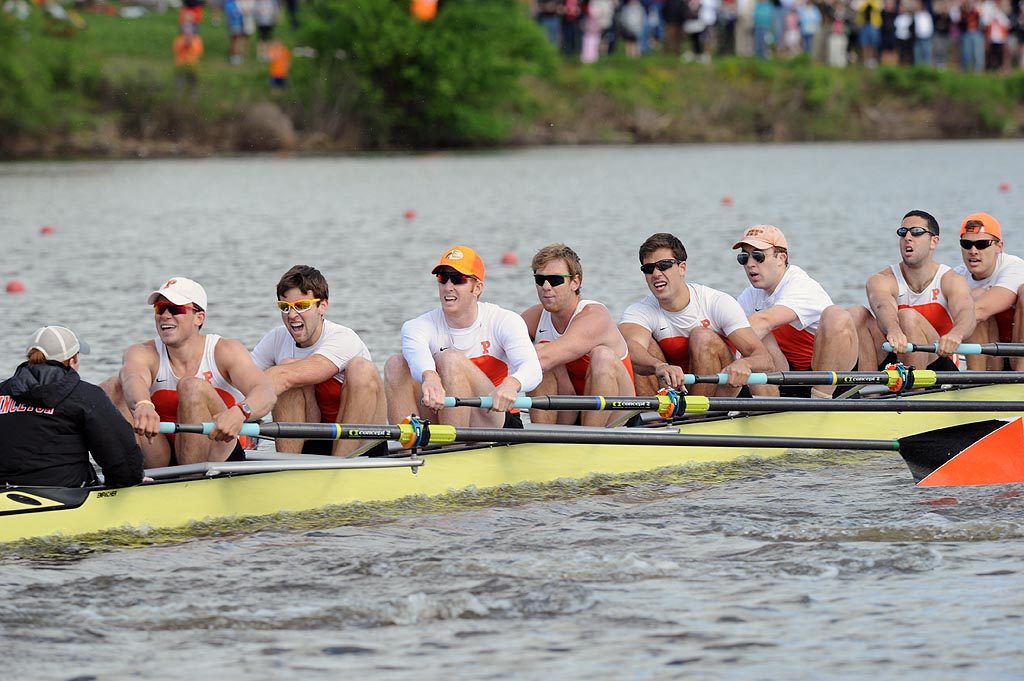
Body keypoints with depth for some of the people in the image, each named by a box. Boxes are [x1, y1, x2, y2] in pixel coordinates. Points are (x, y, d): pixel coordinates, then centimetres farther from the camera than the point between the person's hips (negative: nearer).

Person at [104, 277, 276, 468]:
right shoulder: (143, 353, -2)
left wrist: (239, 412, -48)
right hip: (161, 460, 2)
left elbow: (266, 392, -23)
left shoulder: (225, 351, -5)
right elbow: (134, 380, -28)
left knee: (192, 387, -27)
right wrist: (143, 405, -55)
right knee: (112, 388, -15)